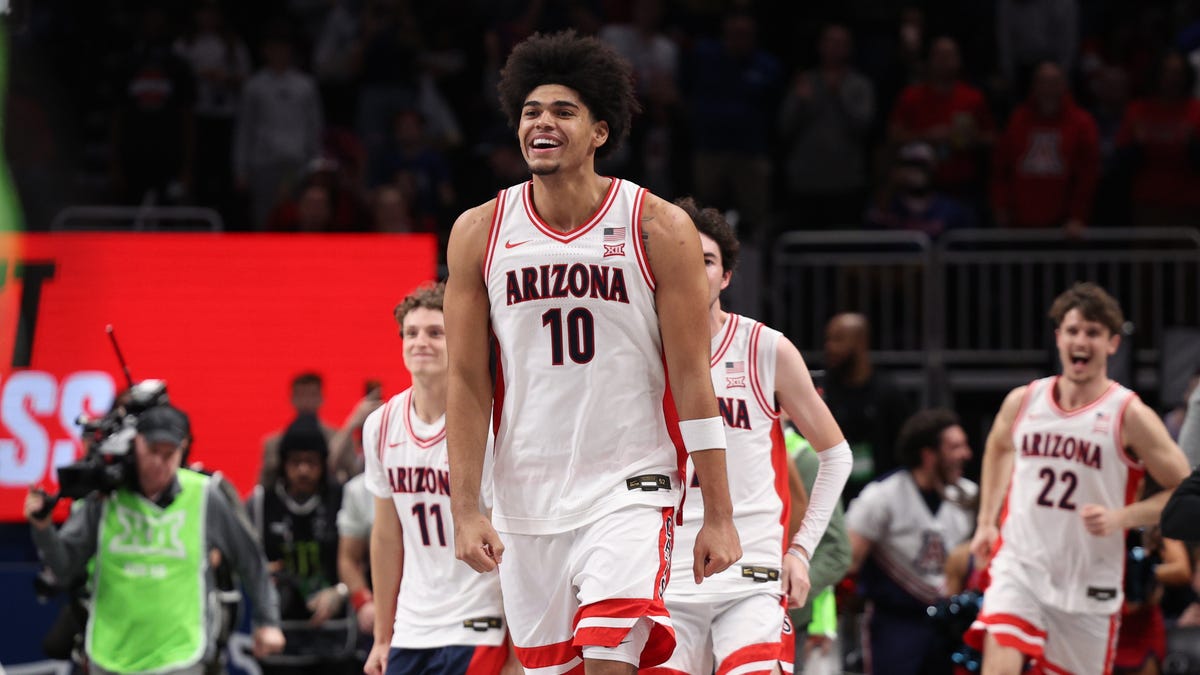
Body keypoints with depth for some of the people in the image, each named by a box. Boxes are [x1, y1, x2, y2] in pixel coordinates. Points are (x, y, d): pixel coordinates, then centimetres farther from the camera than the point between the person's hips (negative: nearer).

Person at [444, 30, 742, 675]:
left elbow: (692, 380, -4)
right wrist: (465, 511, -3)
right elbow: (467, 382, 4)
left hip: (630, 492, -3)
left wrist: (718, 516, -6)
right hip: (526, 497, 3)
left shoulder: (657, 229, -5)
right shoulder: (480, 233, 2)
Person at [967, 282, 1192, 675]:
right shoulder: (1022, 402, 4)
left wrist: (1121, 518, -19)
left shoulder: (1130, 416, -8)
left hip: (1089, 583, -1)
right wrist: (987, 522, 17)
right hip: (1020, 567, 1)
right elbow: (998, 448, 27)